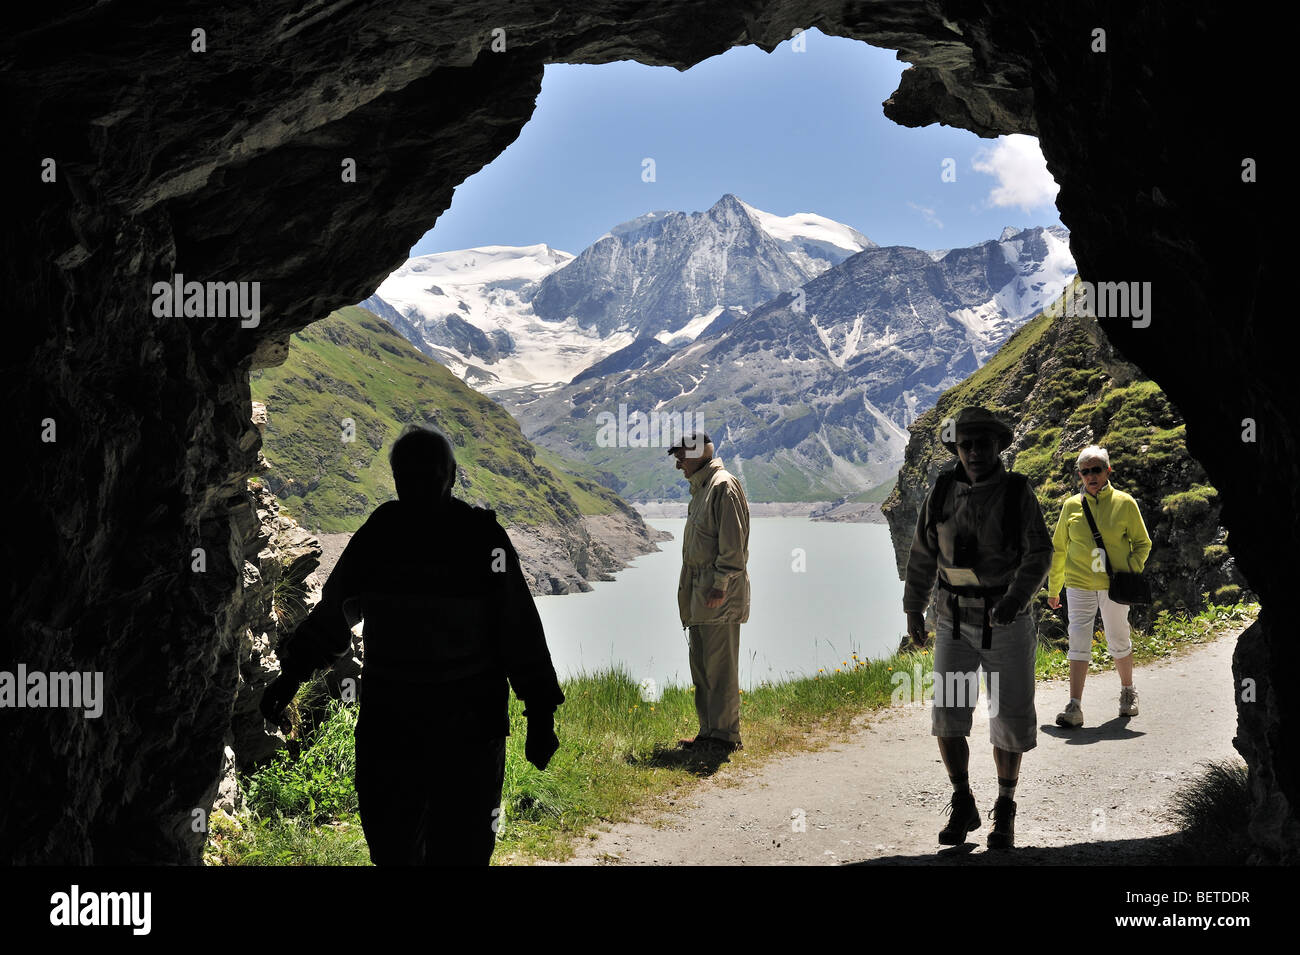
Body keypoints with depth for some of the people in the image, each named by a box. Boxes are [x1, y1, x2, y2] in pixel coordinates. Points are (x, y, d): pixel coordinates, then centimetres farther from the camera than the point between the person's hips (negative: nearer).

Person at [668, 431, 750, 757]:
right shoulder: (699, 489, 20)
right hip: (698, 592, 10)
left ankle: (725, 736, -1)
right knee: (701, 667, 13)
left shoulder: (723, 486, -11)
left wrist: (721, 584, -21)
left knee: (720, 667, -6)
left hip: (719, 594, -10)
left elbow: (733, 542, -17)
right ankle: (708, 732, 19)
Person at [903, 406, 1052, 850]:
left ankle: (1005, 811, 21)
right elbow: (923, 554, 9)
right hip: (955, 620, 2)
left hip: (1006, 620, -2)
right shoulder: (942, 493, 1)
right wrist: (913, 609, 7)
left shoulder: (1017, 493, -7)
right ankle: (963, 807, 11)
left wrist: (1014, 598, -29)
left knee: (1010, 718, 3)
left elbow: (1039, 553, -13)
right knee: (947, 714, -6)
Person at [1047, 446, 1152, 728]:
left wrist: (1131, 573, -6)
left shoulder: (1124, 503, 0)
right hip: (1079, 585, 1)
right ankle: (1074, 707, -9)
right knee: (1078, 643, -7)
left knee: (1119, 641, 12)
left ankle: (1128, 693, 35)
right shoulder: (1071, 506, 4)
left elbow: (1142, 544, 8)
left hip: (1114, 586, -1)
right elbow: (1059, 549, 11)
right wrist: (1053, 588, 13)